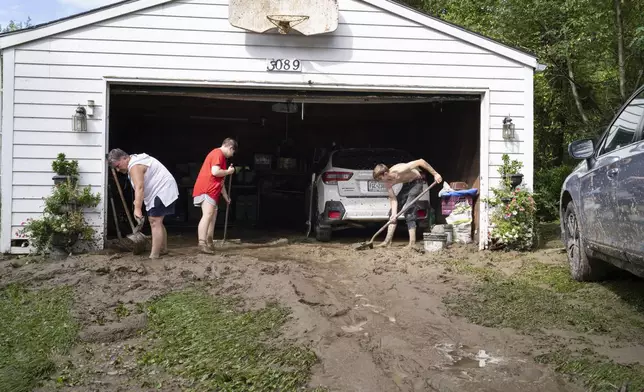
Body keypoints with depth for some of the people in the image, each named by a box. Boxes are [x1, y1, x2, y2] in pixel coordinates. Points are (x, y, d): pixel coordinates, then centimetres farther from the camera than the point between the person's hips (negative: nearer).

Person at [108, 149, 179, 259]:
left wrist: (137, 209, -39)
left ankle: (154, 256, -20)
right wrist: (138, 201, 13)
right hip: (159, 192, 11)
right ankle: (163, 249, 32)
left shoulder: (134, 166, -20)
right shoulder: (135, 160, 13)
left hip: (162, 191, -11)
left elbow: (139, 188, -32)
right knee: (157, 222, 20)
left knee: (155, 222, -16)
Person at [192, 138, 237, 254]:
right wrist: (228, 171, -6)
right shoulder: (218, 153, -9)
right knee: (207, 215, -21)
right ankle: (202, 244, -29)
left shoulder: (220, 156, 25)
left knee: (212, 216, 14)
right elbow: (215, 171, -24)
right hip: (206, 190, -11)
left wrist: (226, 196, 32)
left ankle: (209, 243, 20)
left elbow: (220, 180, 30)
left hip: (211, 190, 11)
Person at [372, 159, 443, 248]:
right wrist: (394, 214, -26)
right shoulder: (387, 182, -14)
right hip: (406, 185, 7)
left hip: (416, 182, -7)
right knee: (393, 210, 0)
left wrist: (435, 174, -28)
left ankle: (412, 243, -19)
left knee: (408, 210, -19)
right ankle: (388, 241, 2)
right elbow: (393, 199, -12)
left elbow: (421, 161, -32)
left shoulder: (400, 170, -36)